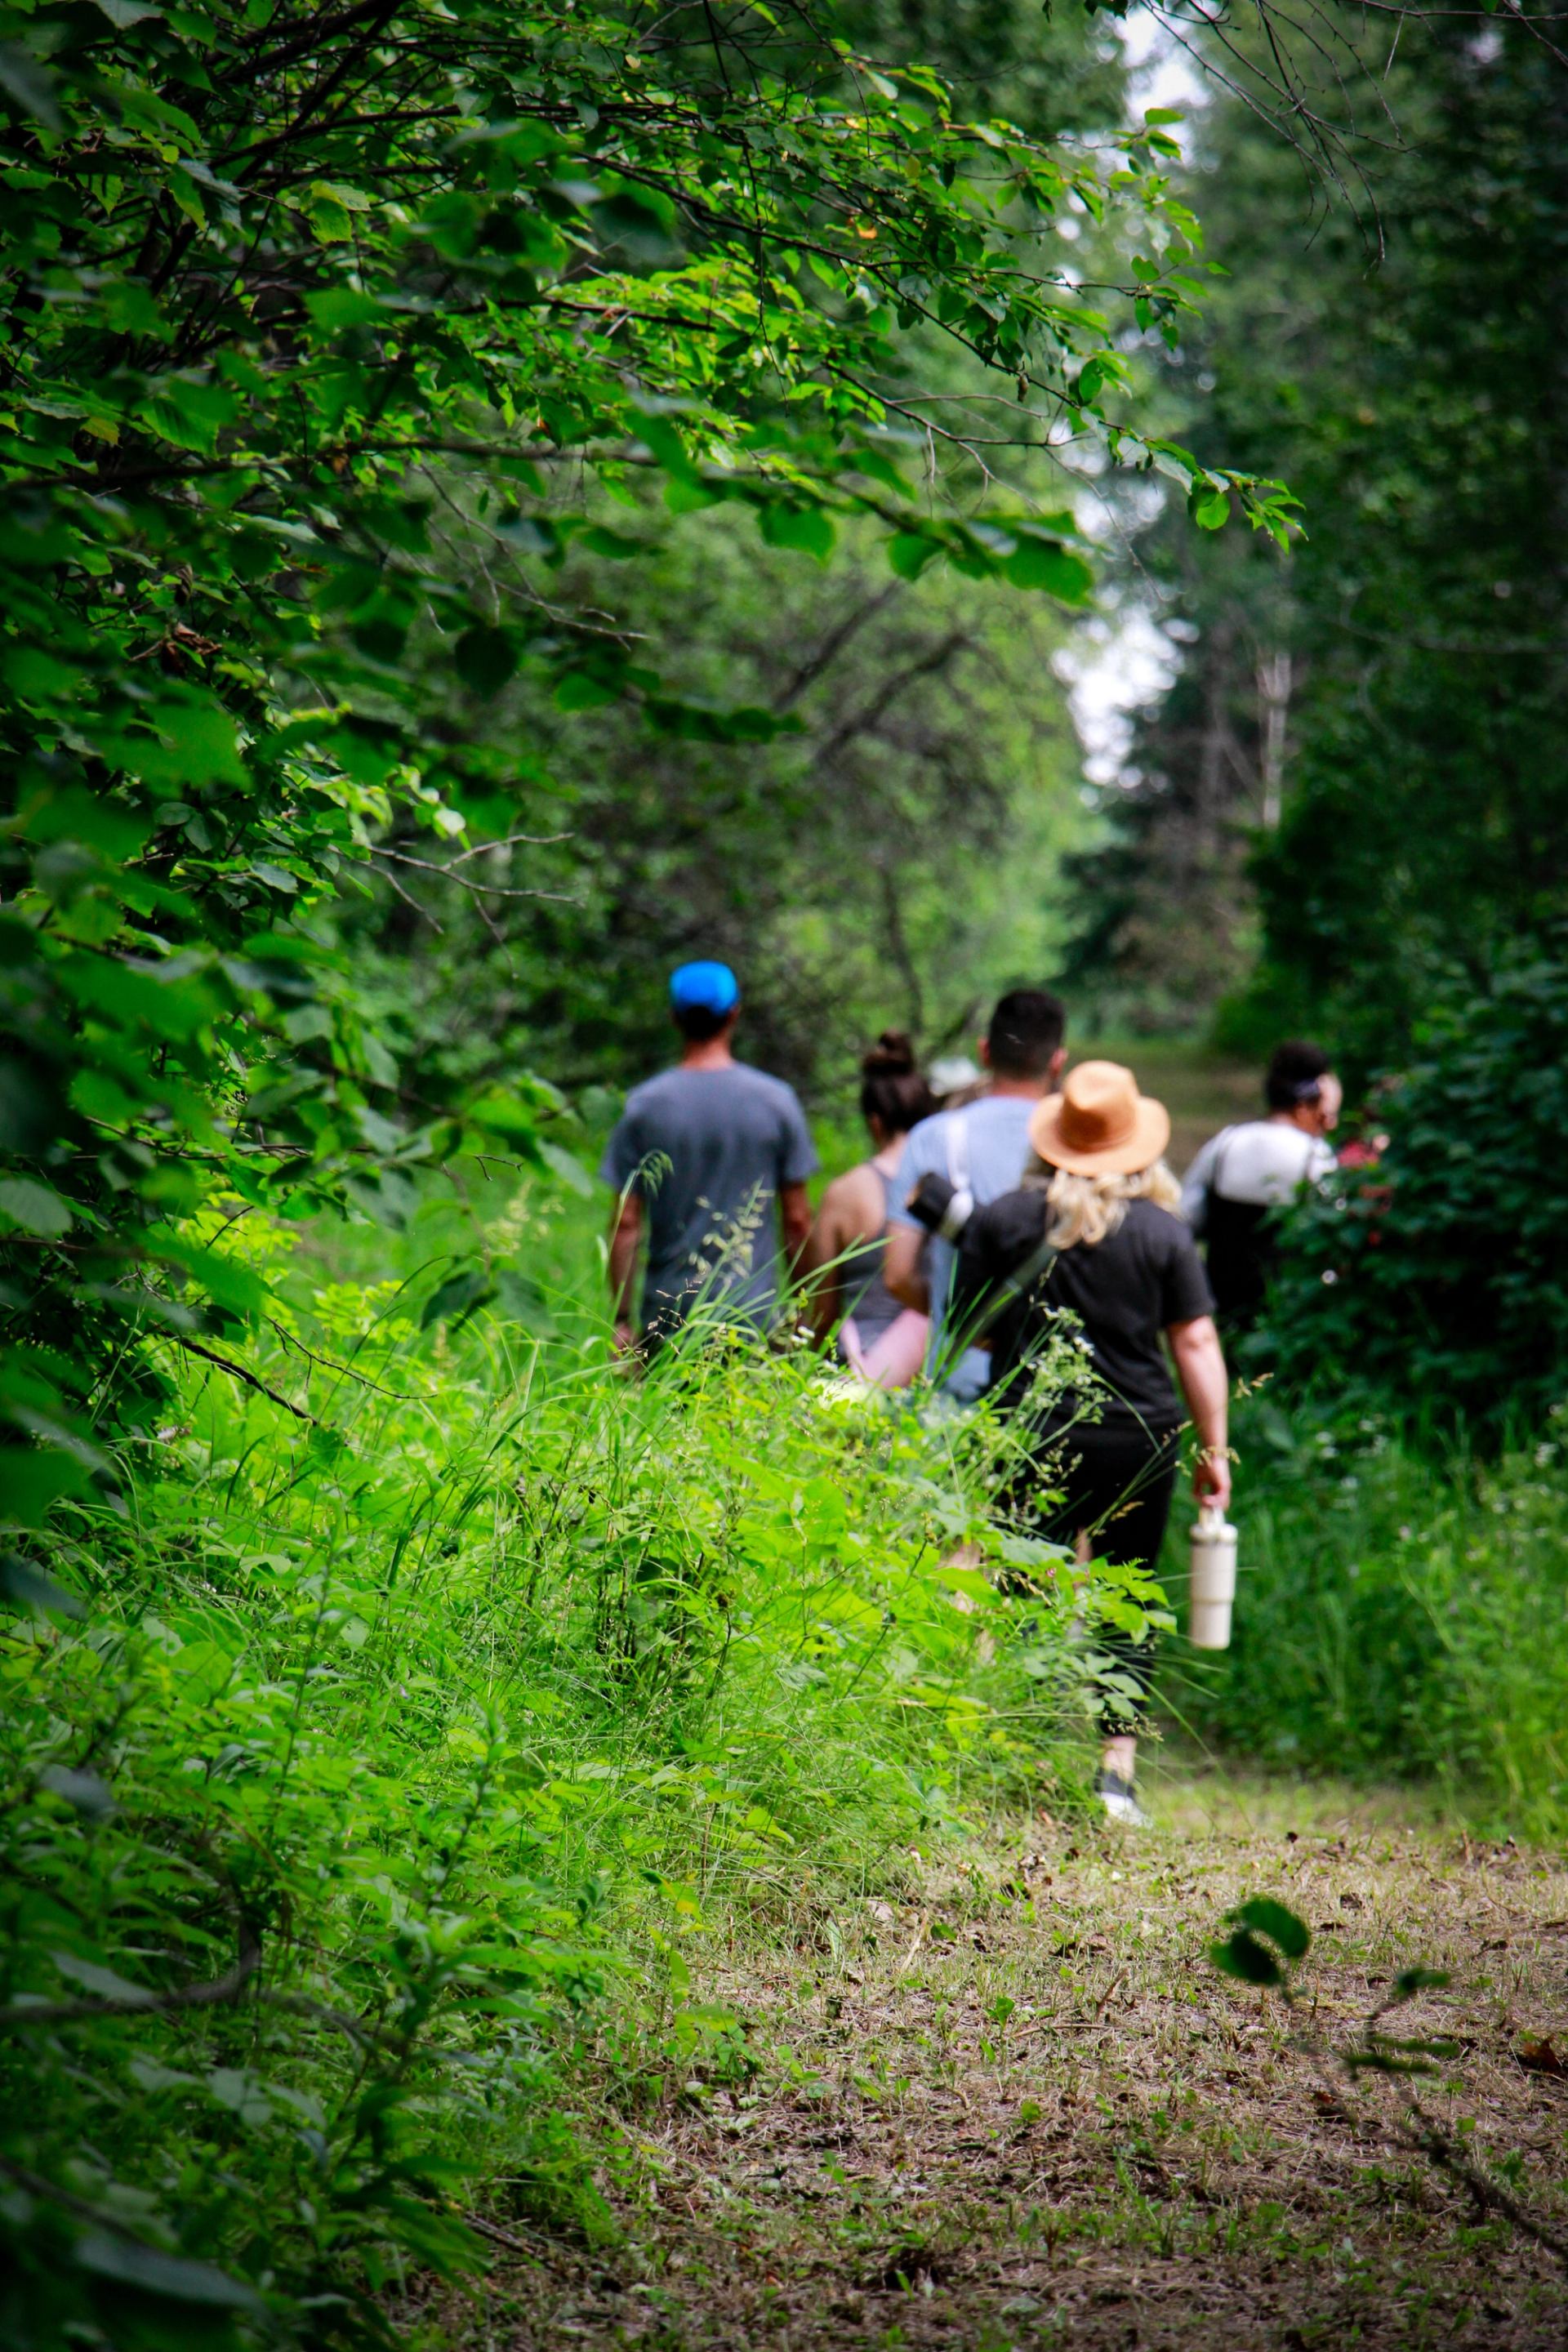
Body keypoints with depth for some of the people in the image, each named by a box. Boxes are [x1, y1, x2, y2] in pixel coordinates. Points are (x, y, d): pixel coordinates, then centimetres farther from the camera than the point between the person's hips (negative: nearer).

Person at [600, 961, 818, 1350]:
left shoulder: (644, 1104, 1)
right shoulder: (776, 1100, 1)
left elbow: (626, 1223, 0)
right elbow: (797, 1220, 4)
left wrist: (621, 1318, 5)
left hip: (667, 1316, 0)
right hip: (753, 1313, 0)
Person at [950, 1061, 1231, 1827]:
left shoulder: (999, 1220, 1)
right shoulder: (1163, 1232, 0)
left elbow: (968, 1329, 5)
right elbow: (1196, 1344, 1)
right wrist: (1213, 1449, 5)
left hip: (1029, 1439, 0)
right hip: (1139, 1440, 0)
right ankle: (1117, 1771, 4)